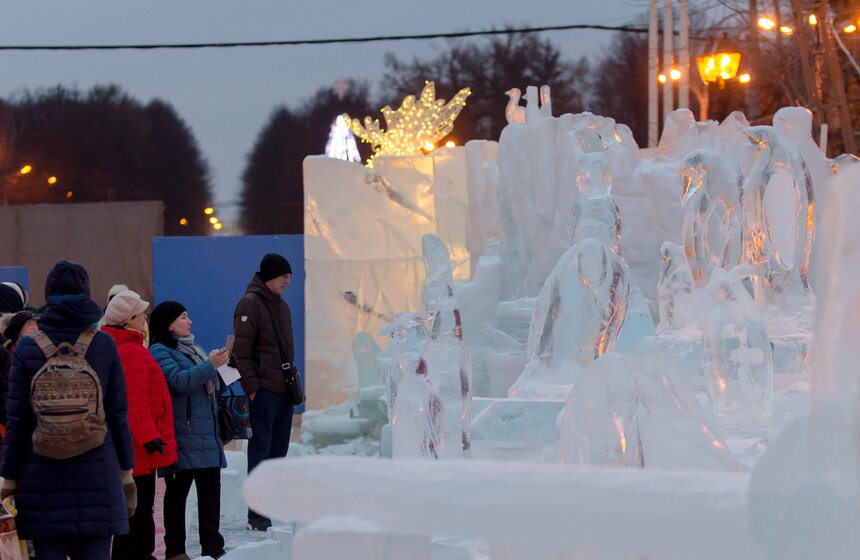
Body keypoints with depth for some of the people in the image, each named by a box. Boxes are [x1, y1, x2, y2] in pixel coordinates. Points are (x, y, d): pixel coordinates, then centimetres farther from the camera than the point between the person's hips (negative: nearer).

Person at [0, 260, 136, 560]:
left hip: (43, 473, 0)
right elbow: (118, 413, 2)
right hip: (98, 469, 0)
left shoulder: (27, 348, -2)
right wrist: (126, 469, 10)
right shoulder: (104, 344, 0)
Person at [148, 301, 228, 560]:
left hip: (207, 435, 8)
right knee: (177, 491, -2)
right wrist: (209, 365, -23)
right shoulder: (160, 351, -6)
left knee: (210, 490, 7)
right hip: (182, 437, -8)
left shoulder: (192, 348, 21)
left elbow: (211, 385, 26)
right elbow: (178, 381, -21)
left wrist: (218, 365, 8)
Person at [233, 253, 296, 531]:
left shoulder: (281, 306, 18)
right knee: (260, 449, -8)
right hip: (263, 391, -8)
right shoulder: (250, 304, -8)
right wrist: (251, 386, -18)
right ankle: (257, 515, -8)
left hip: (284, 391, 8)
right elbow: (242, 350, -13)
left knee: (278, 449, 10)